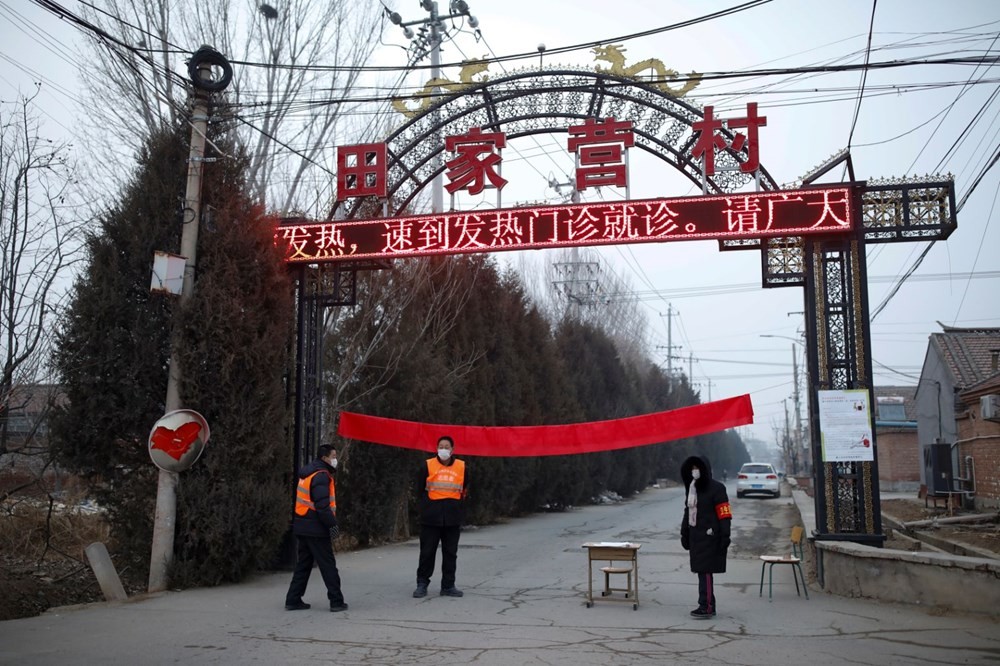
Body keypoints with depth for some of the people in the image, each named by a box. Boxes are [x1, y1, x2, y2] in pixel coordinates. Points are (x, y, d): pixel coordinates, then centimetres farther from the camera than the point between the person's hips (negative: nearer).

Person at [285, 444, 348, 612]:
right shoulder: (321, 476, -16)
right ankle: (336, 601, 1)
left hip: (302, 527, 10)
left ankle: (293, 600, 16)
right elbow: (322, 505, -23)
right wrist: (332, 524, -19)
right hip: (316, 529, -10)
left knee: (303, 564, 15)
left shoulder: (307, 474, 16)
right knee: (328, 565, -3)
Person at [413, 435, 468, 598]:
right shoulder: (428, 465, -1)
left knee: (450, 553, 7)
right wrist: (427, 507, 3)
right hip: (431, 518, -2)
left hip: (453, 518, 2)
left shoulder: (461, 467, 5)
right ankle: (422, 584, 13)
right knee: (427, 552, 2)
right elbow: (421, 489, 6)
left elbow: (465, 490, 14)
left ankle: (448, 586, 16)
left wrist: (459, 509, 8)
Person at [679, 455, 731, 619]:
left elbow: (725, 514, -13)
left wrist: (725, 536, -17)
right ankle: (709, 606, 18)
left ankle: (706, 607, -5)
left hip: (709, 538, -8)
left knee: (705, 572, -9)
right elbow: (688, 512, 21)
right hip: (696, 537, 8)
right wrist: (684, 533, 21)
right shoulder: (692, 488, 15)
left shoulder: (716, 489, -10)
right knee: (702, 572, 10)